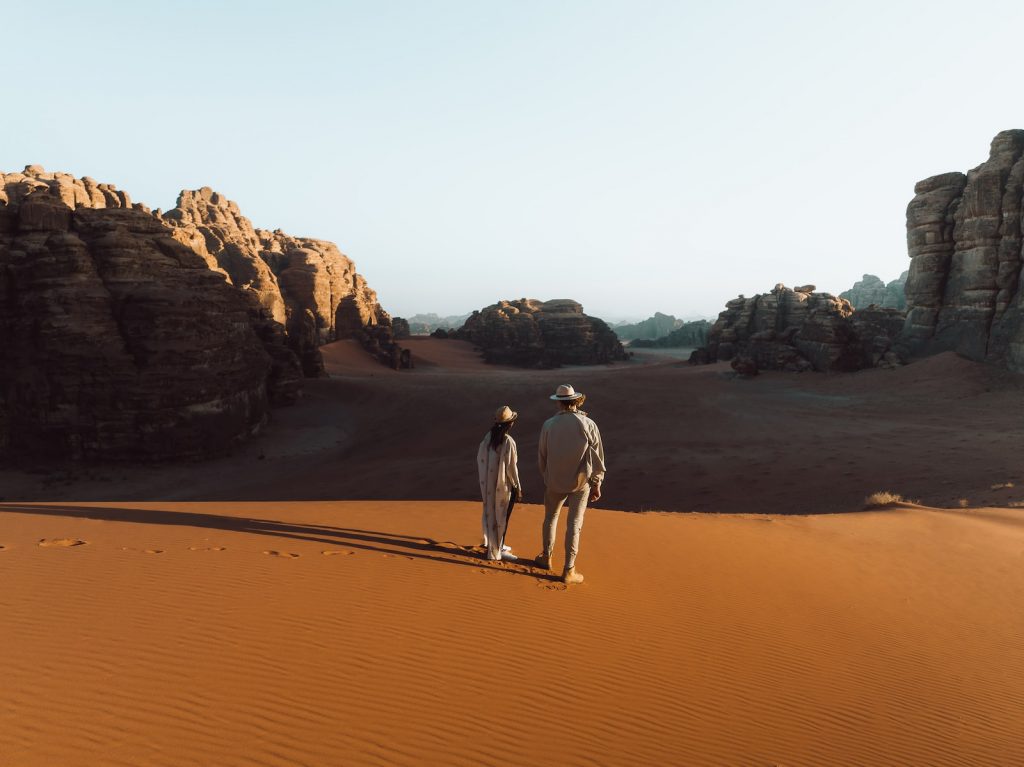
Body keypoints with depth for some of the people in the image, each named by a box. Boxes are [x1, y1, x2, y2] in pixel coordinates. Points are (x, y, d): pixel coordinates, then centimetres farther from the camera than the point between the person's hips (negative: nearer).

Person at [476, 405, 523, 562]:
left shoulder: (488, 437, -3)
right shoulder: (508, 441, -22)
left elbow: (480, 459, 4)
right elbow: (511, 467, -18)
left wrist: (483, 479, 16)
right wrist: (518, 487, -7)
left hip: (489, 484, 7)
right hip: (504, 485, -6)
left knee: (490, 513, 19)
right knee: (502, 517, 6)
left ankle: (491, 545, 34)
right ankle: (497, 551, 15)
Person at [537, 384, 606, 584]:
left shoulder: (549, 425, -9)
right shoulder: (588, 425, -13)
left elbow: (542, 455, 2)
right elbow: (597, 457, -9)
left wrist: (546, 478, 18)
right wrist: (597, 484, 2)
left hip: (555, 481, 1)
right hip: (581, 482, -1)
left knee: (550, 518, 22)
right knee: (574, 524, 7)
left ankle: (546, 558, 37)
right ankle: (569, 570, 11)